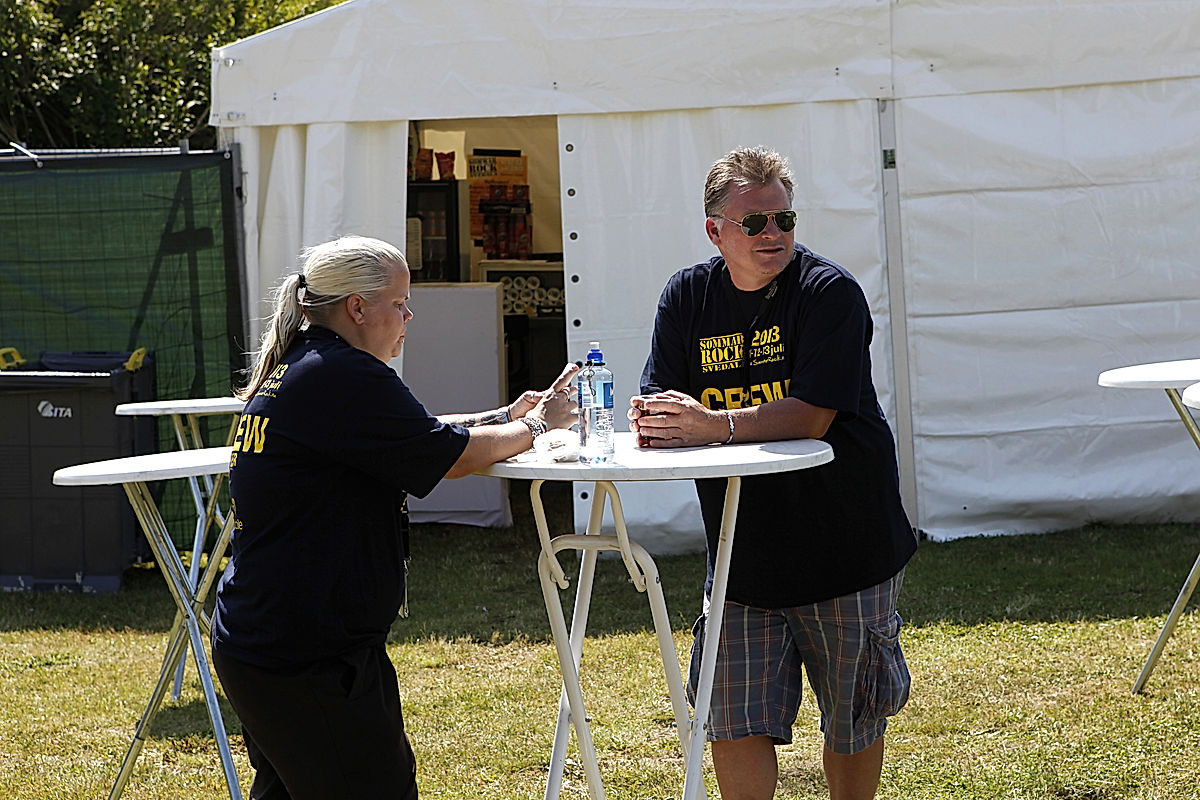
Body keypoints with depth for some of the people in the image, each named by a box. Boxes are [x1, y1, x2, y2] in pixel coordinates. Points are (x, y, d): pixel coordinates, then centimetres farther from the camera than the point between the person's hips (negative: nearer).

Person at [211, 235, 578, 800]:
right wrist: (534, 424, 7)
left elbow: (413, 436, 24)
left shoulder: (292, 371, 14)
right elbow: (454, 456, -10)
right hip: (309, 658, -10)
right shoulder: (344, 377, -17)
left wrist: (506, 419, 17)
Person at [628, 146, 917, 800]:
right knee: (734, 724, -3)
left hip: (844, 544, -3)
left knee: (853, 723, 11)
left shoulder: (829, 292, -13)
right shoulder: (688, 296, 3)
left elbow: (810, 415, -23)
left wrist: (711, 426, -32)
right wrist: (650, 421, -24)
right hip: (741, 553, 3)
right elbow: (659, 406, 0)